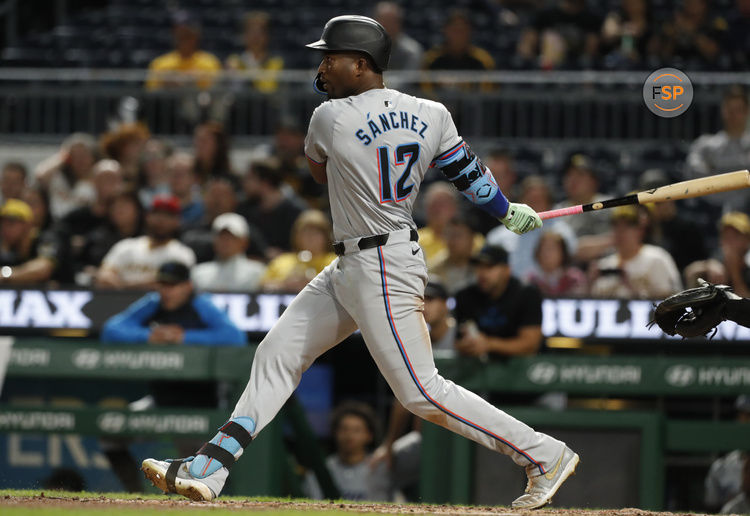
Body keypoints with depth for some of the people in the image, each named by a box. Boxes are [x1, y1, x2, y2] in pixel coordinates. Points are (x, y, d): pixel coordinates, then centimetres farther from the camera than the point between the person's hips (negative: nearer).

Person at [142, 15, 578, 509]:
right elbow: (469, 173, 7)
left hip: (382, 271, -10)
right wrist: (509, 212, 23)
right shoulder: (431, 115, 1)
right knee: (278, 354, 10)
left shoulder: (330, 118, -14)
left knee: (421, 392, -6)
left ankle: (545, 454, 0)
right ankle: (209, 469, 10)